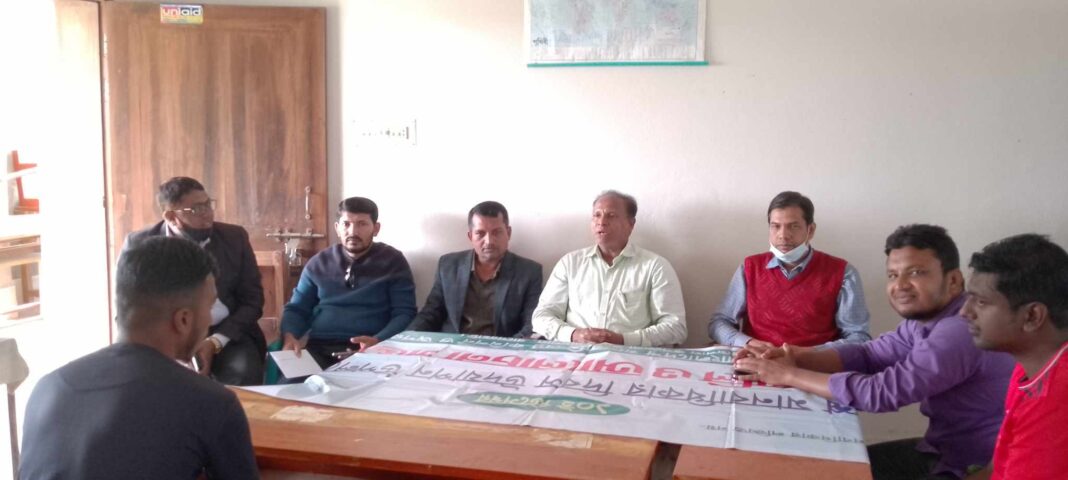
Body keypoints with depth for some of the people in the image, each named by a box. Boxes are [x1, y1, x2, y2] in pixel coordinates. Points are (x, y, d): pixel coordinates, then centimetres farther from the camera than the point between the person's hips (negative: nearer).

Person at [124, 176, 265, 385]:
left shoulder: (234, 237, 1)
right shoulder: (139, 244, -2)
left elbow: (252, 300, 3)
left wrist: (215, 342, -13)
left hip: (227, 335, 1)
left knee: (245, 374, -29)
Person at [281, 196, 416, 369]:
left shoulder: (393, 261, 7)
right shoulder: (319, 263, 16)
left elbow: (404, 313, 0)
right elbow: (296, 308, 20)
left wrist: (378, 341, -19)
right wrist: (289, 336, -3)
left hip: (368, 350, -3)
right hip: (319, 348, 3)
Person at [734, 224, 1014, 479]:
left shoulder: (961, 331, -28)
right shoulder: (926, 317, 2)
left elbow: (882, 392, -31)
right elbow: (866, 354, 0)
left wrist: (789, 376, -23)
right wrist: (794, 357, -17)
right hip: (942, 451, 8)